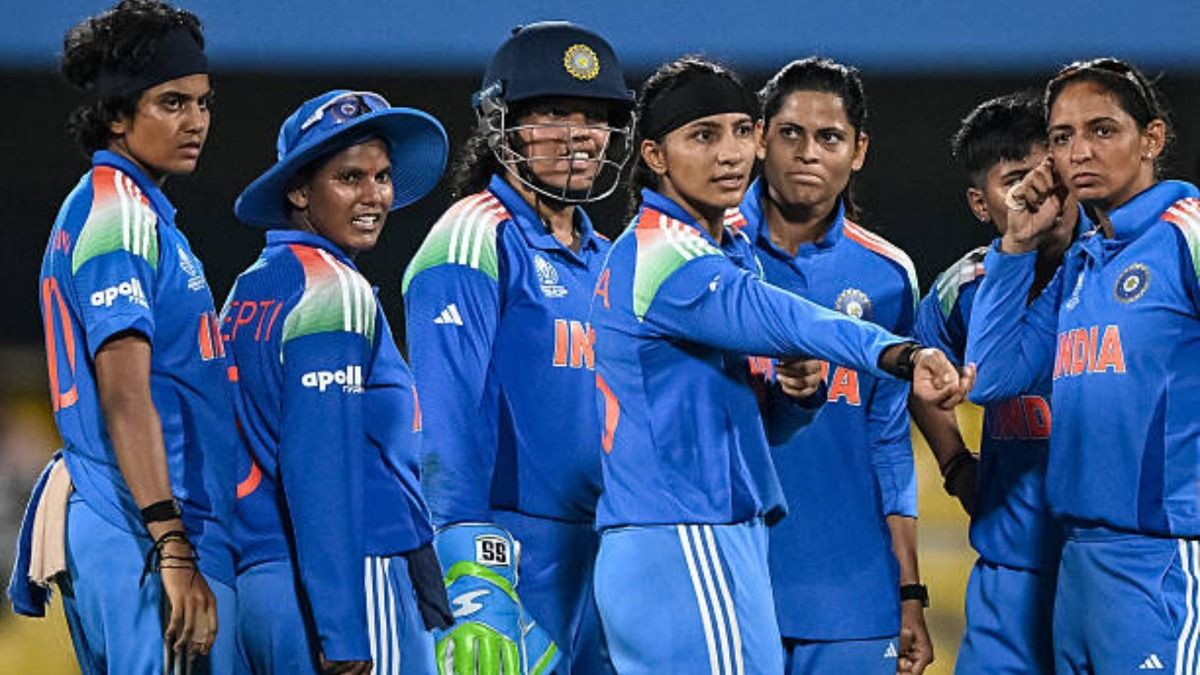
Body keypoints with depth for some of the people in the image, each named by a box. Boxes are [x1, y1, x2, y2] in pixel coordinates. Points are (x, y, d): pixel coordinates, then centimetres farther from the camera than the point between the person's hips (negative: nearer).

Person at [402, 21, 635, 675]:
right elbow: (450, 419, -14)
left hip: (596, 549, 8)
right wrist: (469, 575, -21)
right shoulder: (477, 242, -6)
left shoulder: (605, 261, 18)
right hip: (508, 554, -8)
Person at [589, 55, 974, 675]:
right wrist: (900, 354, -46)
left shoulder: (730, 253, 19)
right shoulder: (664, 252, -12)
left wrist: (791, 391, -2)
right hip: (686, 548, -10)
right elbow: (773, 317, -32)